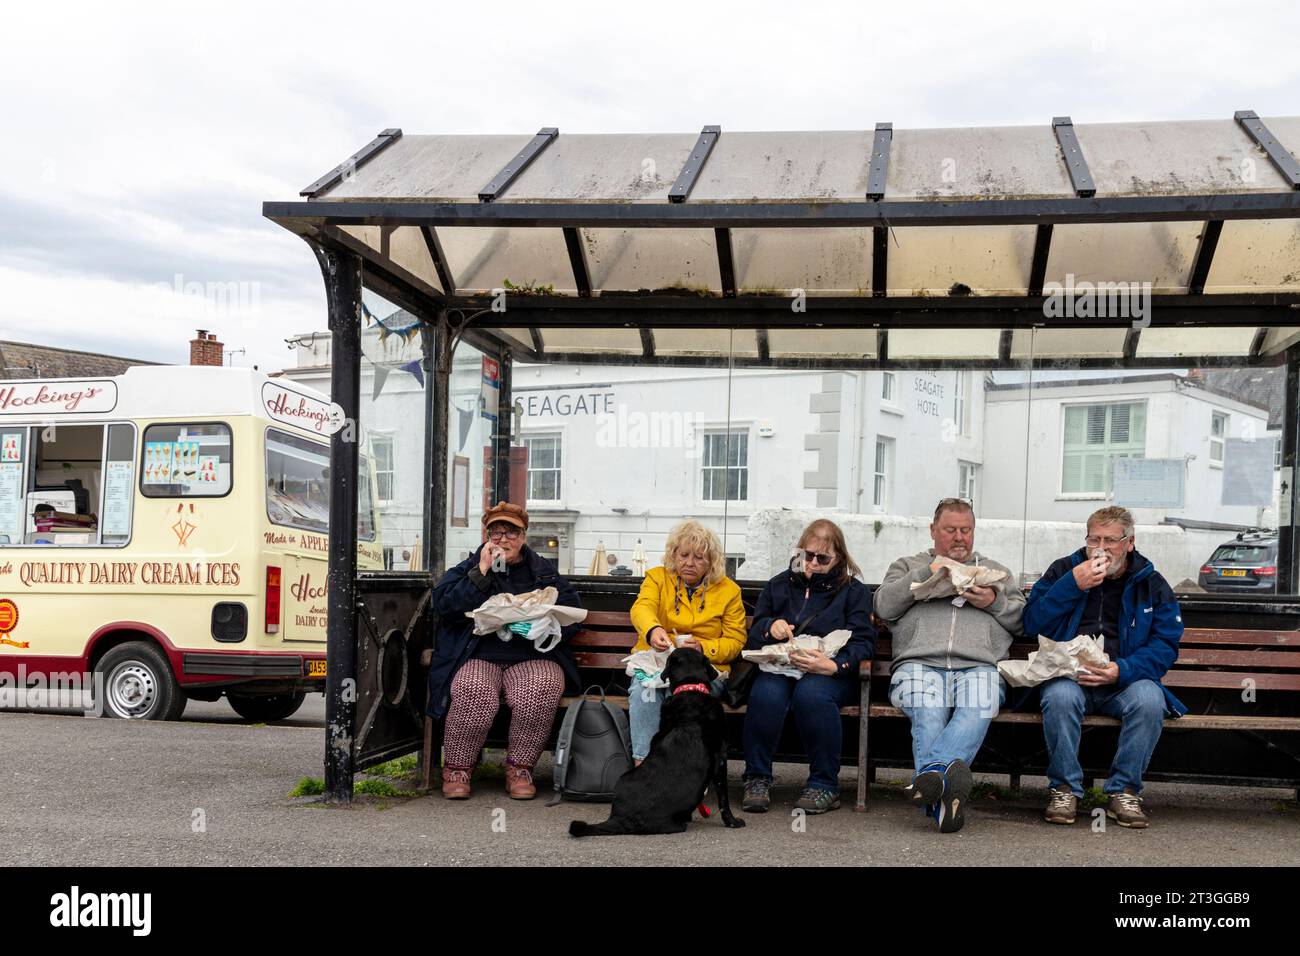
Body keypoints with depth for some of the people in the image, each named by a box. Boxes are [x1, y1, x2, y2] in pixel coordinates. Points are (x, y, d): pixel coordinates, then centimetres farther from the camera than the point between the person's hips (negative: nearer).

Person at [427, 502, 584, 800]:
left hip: (532, 657, 1)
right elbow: (444, 606, -2)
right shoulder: (467, 569, 16)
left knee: (541, 691, -33)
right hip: (478, 657, -1)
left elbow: (573, 610, 11)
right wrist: (482, 572, -6)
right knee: (473, 693, -35)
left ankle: (519, 767, -14)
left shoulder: (545, 572, 19)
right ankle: (457, 769, -13)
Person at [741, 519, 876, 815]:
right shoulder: (779, 585, 21)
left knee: (811, 693, -38)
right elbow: (753, 634, 20)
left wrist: (834, 665, -22)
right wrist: (770, 627, -5)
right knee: (766, 694, -34)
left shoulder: (854, 591, 12)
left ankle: (824, 784, -24)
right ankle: (757, 778, -19)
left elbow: (863, 642, -2)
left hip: (831, 674, -2)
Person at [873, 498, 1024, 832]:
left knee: (979, 709, -37)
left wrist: (994, 602, 3)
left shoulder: (996, 571, 33)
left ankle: (931, 772, -55)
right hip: (919, 664, 0)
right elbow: (884, 606, 10)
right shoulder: (909, 566, 29)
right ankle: (945, 788, -52)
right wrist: (926, 574, 3)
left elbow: (1022, 619, 23)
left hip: (979, 666, 1)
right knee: (927, 713, -36)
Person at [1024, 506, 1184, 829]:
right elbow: (1032, 624, 0)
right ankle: (1064, 788, -17)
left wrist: (1123, 670, -16)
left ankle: (1124, 791, -15)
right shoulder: (1063, 570, 11)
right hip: (1067, 675, 0)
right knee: (1061, 696, -35)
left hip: (1124, 680, 1)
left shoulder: (1151, 584, 10)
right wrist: (1073, 585, -11)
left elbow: (1164, 646, 3)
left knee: (1149, 700, -33)